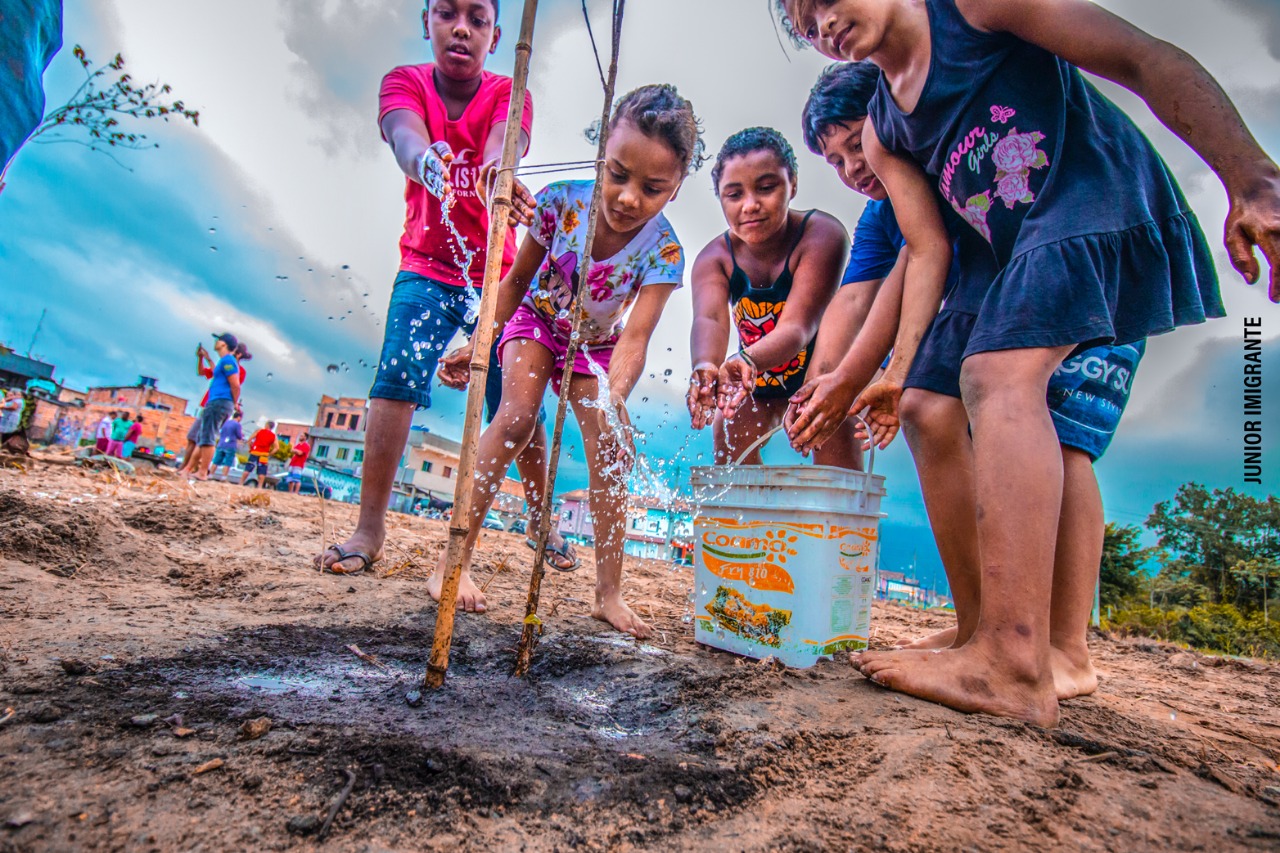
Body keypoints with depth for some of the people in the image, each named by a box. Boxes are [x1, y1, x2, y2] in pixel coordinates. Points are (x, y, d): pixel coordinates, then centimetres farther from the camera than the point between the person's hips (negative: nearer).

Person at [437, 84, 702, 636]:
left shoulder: (664, 250, -30)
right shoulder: (562, 201, -26)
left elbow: (634, 338, -40)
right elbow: (517, 279, -11)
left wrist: (613, 400, -58)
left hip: (597, 346, 1)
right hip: (537, 323, 0)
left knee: (611, 450, -11)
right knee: (515, 422, -22)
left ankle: (608, 592, -1)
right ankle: (454, 561, -13)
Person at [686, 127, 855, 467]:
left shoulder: (822, 233, -29)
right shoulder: (714, 257, -19)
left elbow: (798, 324, -40)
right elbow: (709, 318, -37)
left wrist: (747, 360, -61)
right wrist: (706, 365, -61)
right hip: (758, 376, 3)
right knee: (730, 460, -1)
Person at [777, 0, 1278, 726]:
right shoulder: (883, 136, 14)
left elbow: (1148, 61, -9)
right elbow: (928, 250, 7)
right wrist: (900, 368, -2)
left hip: (1103, 200, -8)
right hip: (1014, 255, 8)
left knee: (998, 373, -28)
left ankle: (1016, 667, -32)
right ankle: (984, 625, 14)